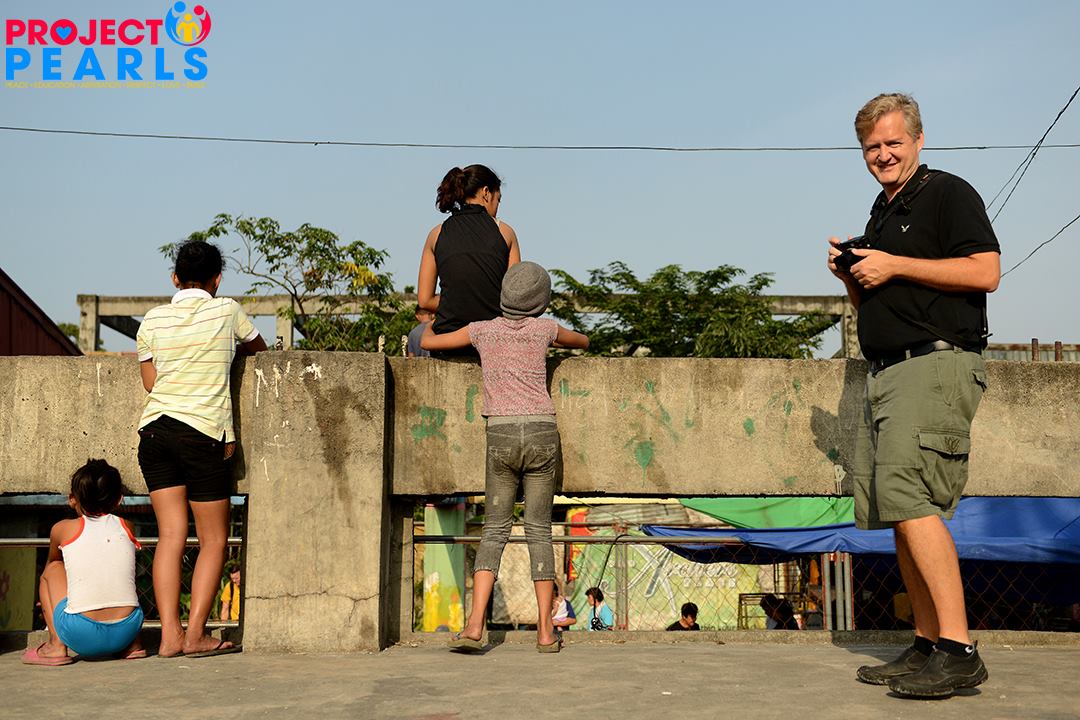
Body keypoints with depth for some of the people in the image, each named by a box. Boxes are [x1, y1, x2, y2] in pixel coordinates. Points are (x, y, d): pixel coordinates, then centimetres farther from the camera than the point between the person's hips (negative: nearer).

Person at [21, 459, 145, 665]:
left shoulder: (63, 529, 6)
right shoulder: (125, 527, 11)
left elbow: (51, 562, 29)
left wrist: (49, 600, 50)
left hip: (82, 636, -3)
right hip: (128, 630, 3)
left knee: (52, 569, 22)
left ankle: (56, 645, 12)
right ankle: (132, 645, 20)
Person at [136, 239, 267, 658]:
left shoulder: (153, 320, 9)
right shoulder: (227, 311, 2)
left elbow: (149, 381, 15)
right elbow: (259, 348, 21)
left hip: (154, 430, 4)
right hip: (204, 432, -4)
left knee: (170, 535, 5)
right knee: (213, 540, 6)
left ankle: (169, 635, 2)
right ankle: (195, 634, 2)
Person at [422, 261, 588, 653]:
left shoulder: (481, 330, 10)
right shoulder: (545, 329, 9)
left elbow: (427, 342, 23)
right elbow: (582, 341, 31)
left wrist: (429, 324, 45)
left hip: (501, 435, 0)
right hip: (543, 433, 0)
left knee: (495, 530, 5)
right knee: (539, 530, 6)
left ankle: (475, 624, -9)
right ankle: (545, 631, 4)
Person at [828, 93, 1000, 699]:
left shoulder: (948, 193, 0)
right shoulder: (881, 213, 24)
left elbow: (986, 272, -14)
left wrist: (894, 266, -13)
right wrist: (852, 275, 8)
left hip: (937, 364, -9)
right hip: (887, 373, 9)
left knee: (907, 496, -21)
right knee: (894, 510, 5)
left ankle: (959, 649, -19)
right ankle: (929, 646, 10)